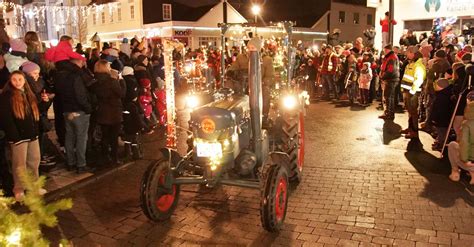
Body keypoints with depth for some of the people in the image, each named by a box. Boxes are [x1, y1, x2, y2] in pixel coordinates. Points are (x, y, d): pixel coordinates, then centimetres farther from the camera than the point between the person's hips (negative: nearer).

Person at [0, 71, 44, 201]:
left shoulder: (29, 94, 13)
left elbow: (36, 113, 19)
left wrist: (36, 130, 6)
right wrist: (14, 135, -17)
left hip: (32, 134, 6)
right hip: (18, 136, -6)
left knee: (34, 161, 14)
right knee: (20, 164, 1)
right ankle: (19, 190, 15)